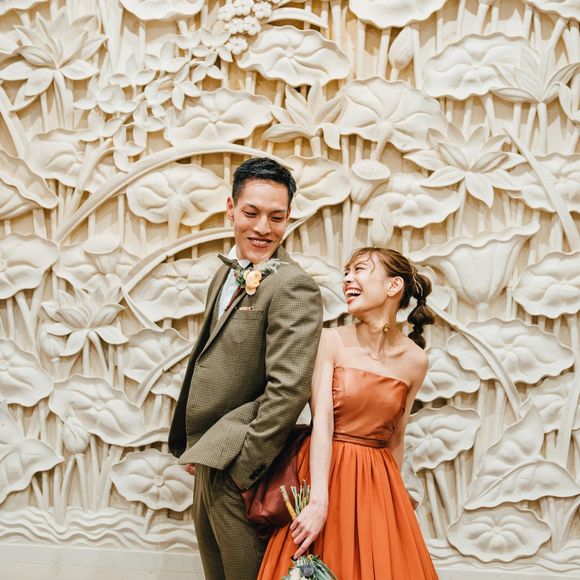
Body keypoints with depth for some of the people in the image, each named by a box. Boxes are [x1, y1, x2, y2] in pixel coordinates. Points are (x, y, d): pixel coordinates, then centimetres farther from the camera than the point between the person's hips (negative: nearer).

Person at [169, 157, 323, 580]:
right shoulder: (227, 276, 11)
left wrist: (240, 464, -19)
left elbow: (290, 388, -24)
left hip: (238, 463, -9)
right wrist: (197, 448, 10)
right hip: (210, 459, 9)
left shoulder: (292, 286, -19)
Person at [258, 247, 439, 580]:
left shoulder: (415, 360, -2)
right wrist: (318, 501, -25)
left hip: (376, 484, 2)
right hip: (326, 472, -2)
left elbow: (395, 440, 8)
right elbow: (322, 421, -17)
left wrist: (391, 491, 12)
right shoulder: (331, 341, -9)